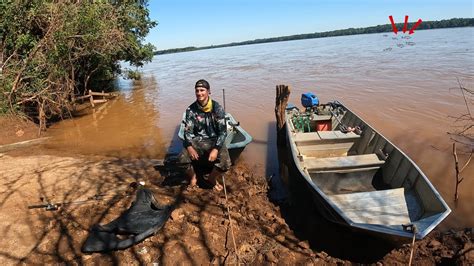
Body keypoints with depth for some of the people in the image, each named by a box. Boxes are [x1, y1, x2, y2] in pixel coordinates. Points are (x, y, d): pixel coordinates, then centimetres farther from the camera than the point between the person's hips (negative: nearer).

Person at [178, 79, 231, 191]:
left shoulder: (217, 108, -10)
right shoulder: (191, 110, -4)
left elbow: (223, 131, -10)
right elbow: (188, 131, -4)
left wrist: (216, 149, -24)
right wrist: (189, 147, -24)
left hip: (215, 140, -1)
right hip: (197, 140, 2)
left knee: (225, 164, -26)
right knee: (183, 159, -25)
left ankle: (212, 178, 12)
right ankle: (193, 177, 11)